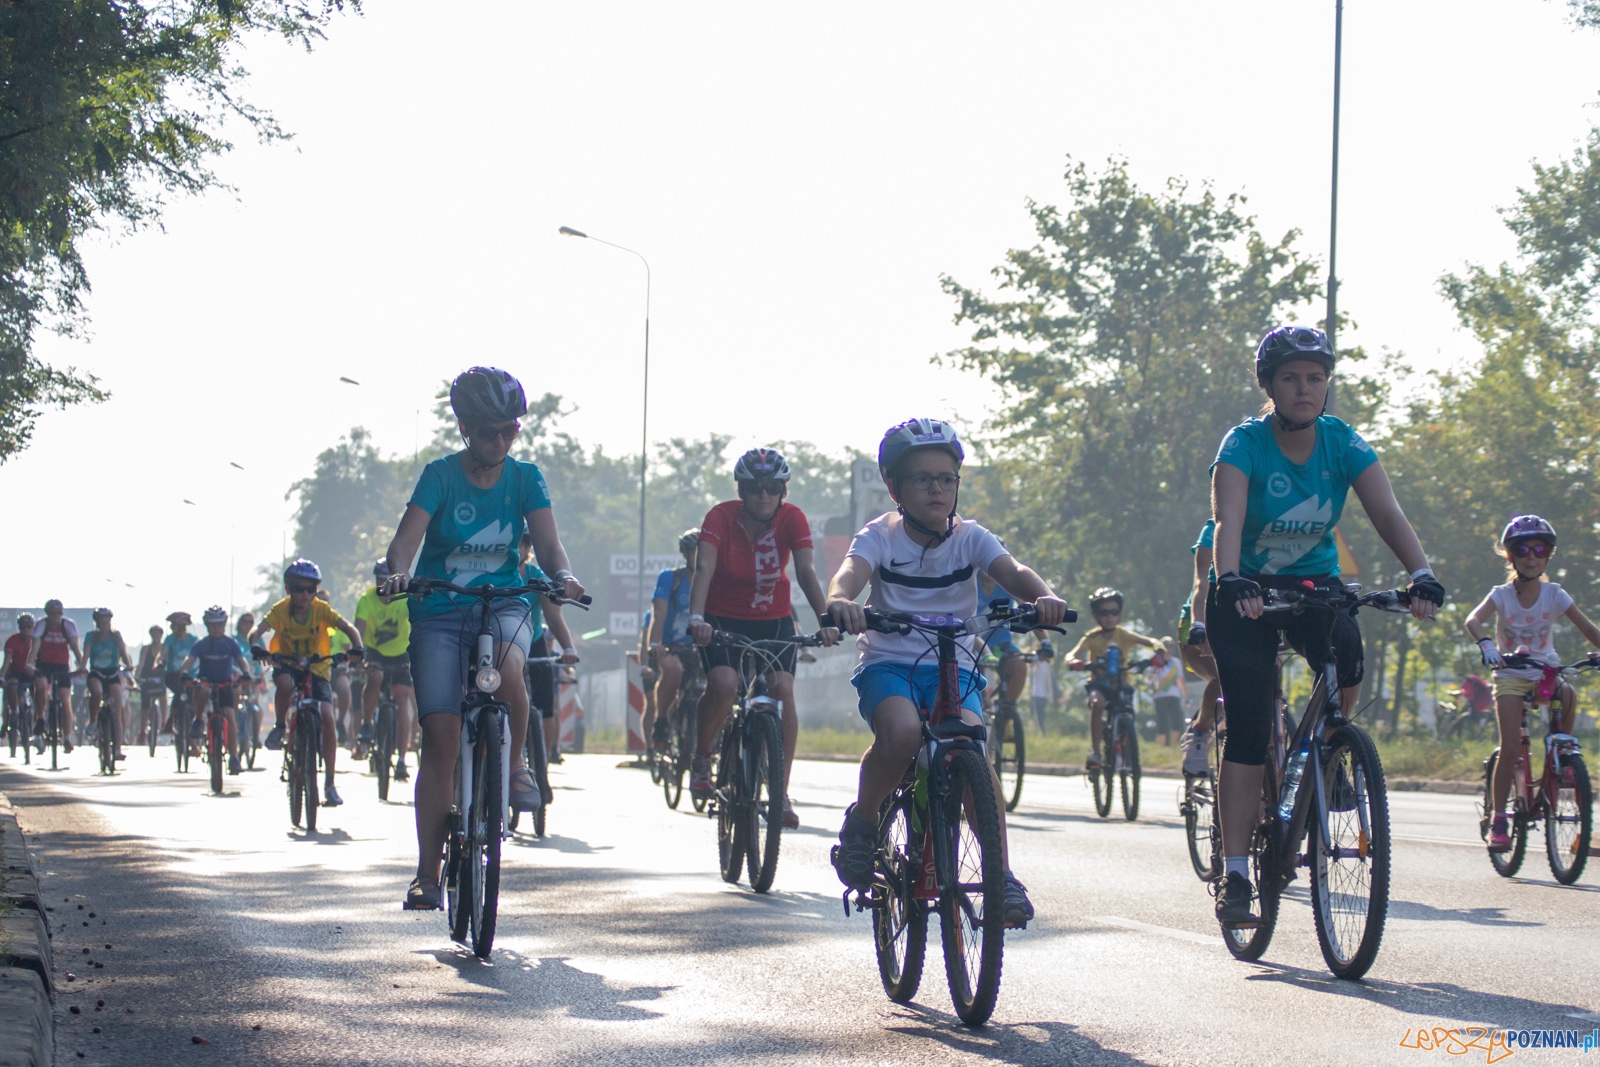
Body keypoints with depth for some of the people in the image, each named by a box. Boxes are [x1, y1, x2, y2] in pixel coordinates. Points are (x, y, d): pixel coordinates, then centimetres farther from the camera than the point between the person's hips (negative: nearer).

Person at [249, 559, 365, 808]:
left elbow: (347, 628, -23)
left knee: (327, 718, -17)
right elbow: (259, 628, -28)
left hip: (317, 667, 1)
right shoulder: (281, 610, -15)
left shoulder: (321, 609, -14)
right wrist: (254, 645, -51)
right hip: (287, 664, -1)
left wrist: (357, 647, -44)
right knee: (286, 684, -39)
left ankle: (329, 784, -8)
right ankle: (279, 727, -9)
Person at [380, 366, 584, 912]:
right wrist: (398, 573, -41)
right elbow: (406, 539, -18)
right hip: (440, 611, -1)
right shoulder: (440, 476, -6)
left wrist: (562, 576, -33)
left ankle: (516, 761, -8)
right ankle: (428, 872, -4)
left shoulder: (525, 479, 0)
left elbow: (548, 542, -11)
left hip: (504, 604, 1)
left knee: (506, 667, -36)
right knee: (440, 737, -10)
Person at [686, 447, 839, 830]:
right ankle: (701, 758, -1)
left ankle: (781, 794, -13)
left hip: (773, 619, 2)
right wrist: (696, 618, -48)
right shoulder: (721, 517, -19)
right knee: (724, 684, -28)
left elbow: (806, 572, -23)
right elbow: (704, 569, -31)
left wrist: (825, 620, -39)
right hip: (723, 619, -2)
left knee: (782, 690, -19)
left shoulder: (792, 519, -14)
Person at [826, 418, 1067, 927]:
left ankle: (1001, 873, -20)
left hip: (951, 668, 2)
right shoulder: (880, 536, -5)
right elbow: (851, 571, -25)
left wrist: (1043, 596, -41)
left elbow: (1011, 571, -18)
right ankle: (861, 822, -6)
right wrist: (840, 600, -50)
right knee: (902, 732, -34)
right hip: (888, 664, -1)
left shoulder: (969, 537, 0)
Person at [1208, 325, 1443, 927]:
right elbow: (1227, 520, -34)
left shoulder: (1343, 443, -10)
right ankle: (1235, 875, -9)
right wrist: (1230, 582, -52)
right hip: (1245, 591, -3)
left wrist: (1421, 576, -38)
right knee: (1248, 731, -12)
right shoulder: (1245, 444, -19)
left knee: (1347, 657, -29)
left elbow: (1387, 513, -21)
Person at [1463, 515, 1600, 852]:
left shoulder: (1554, 594, -3)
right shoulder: (1502, 595, -7)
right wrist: (1486, 645, -44)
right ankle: (1498, 818, -4)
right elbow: (1473, 620, -24)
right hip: (1511, 675, -2)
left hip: (1546, 672, 2)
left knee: (1569, 696, -33)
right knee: (1510, 747, -15)